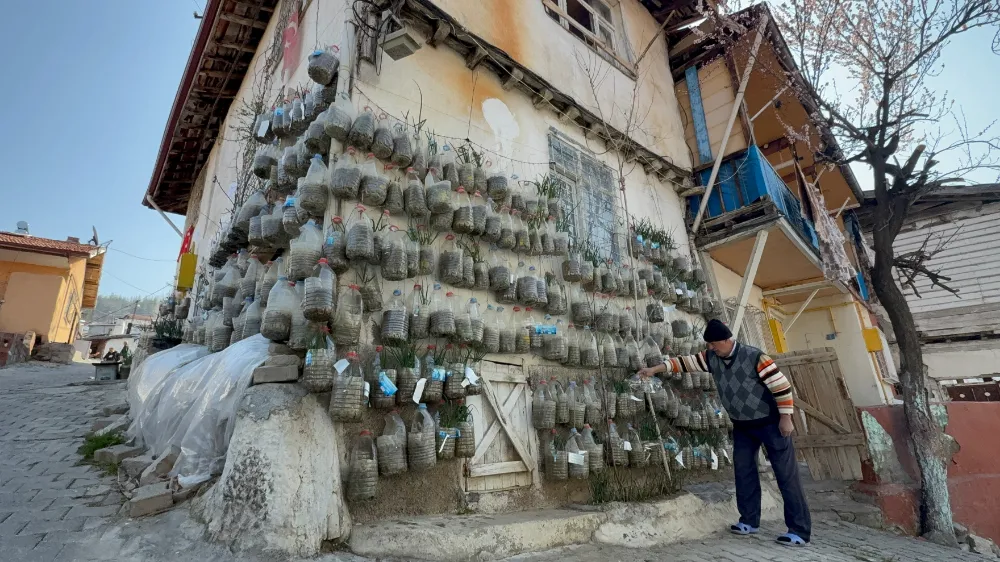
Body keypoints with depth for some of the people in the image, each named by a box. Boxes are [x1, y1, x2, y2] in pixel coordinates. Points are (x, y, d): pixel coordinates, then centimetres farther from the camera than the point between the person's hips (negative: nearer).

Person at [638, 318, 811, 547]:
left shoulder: (754, 357, -24)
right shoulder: (711, 358, -6)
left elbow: (781, 385, -20)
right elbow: (686, 362, -6)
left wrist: (785, 418, -18)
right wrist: (656, 369, -13)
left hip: (770, 422, -6)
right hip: (742, 425, 6)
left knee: (786, 474, -1)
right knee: (743, 470, 9)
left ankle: (800, 531, 6)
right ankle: (749, 521, 21)